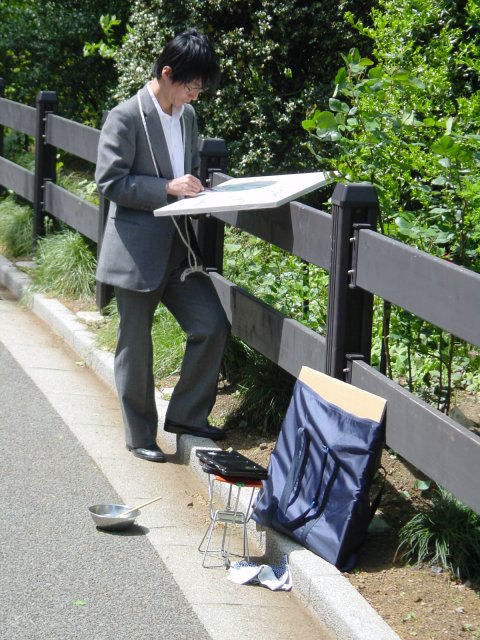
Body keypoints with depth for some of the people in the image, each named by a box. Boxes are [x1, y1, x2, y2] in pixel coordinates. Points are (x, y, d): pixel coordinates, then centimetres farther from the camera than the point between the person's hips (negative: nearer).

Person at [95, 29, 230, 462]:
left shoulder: (186, 116, 9)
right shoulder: (126, 118, -13)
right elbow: (110, 182, -17)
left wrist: (195, 189, 2)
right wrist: (168, 188, -22)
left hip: (180, 247, 7)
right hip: (137, 251, -7)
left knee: (213, 327, 1)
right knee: (135, 346, 5)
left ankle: (186, 415, 17)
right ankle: (140, 436, 18)